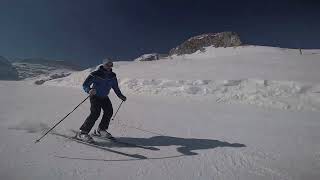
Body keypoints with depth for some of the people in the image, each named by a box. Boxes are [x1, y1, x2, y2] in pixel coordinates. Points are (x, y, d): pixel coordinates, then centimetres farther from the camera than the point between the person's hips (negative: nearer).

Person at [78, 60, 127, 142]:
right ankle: (82, 132, -9)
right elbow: (85, 84, -18)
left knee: (109, 111, -3)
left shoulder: (112, 76, -4)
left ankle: (100, 130, 16)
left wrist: (120, 95, 1)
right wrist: (89, 90, -39)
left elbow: (115, 87, 9)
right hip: (95, 96, -6)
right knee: (95, 113, -20)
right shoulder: (96, 74, -21)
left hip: (105, 97, 6)